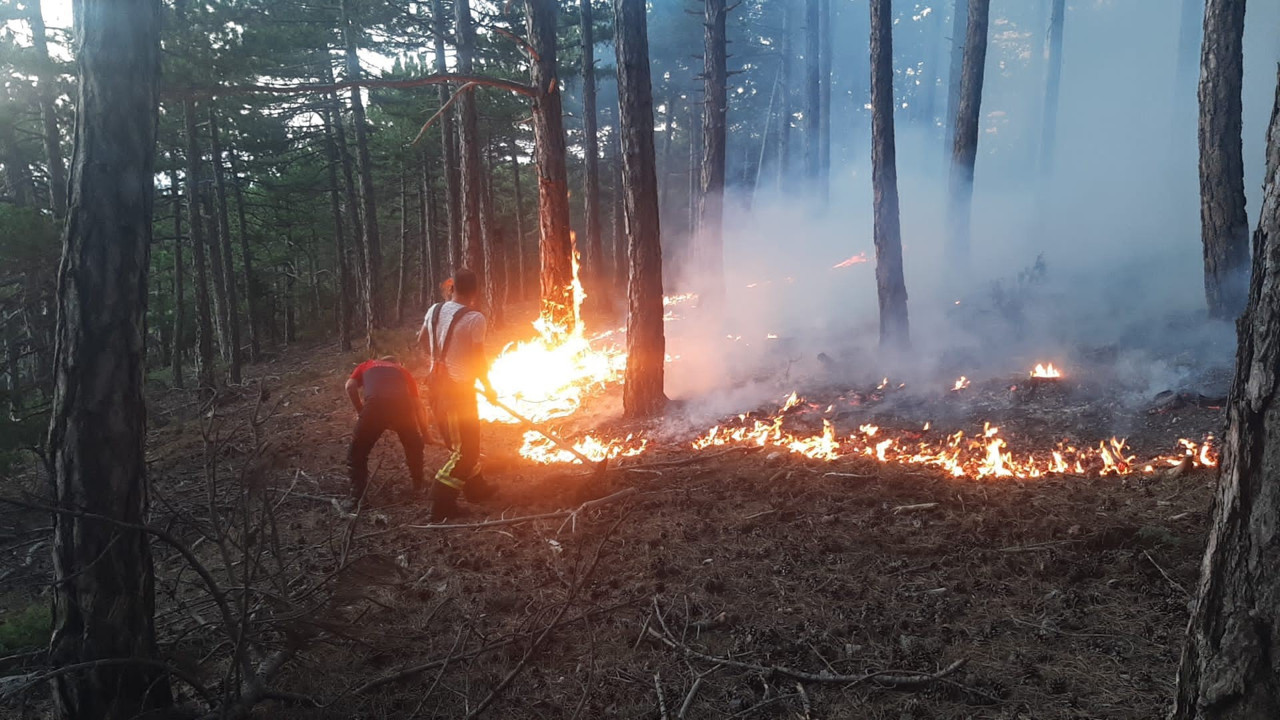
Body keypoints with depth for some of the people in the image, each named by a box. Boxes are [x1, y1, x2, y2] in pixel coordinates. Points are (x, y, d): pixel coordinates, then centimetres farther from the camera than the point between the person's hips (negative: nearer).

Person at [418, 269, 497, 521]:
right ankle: (441, 503, 2)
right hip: (459, 389, -7)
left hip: (436, 384, 7)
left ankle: (476, 487, 36)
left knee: (464, 443, 22)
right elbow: (478, 360, -16)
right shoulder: (475, 319, -19)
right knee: (465, 447, 5)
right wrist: (488, 388, 0)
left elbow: (422, 341, 16)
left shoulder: (435, 310, 1)